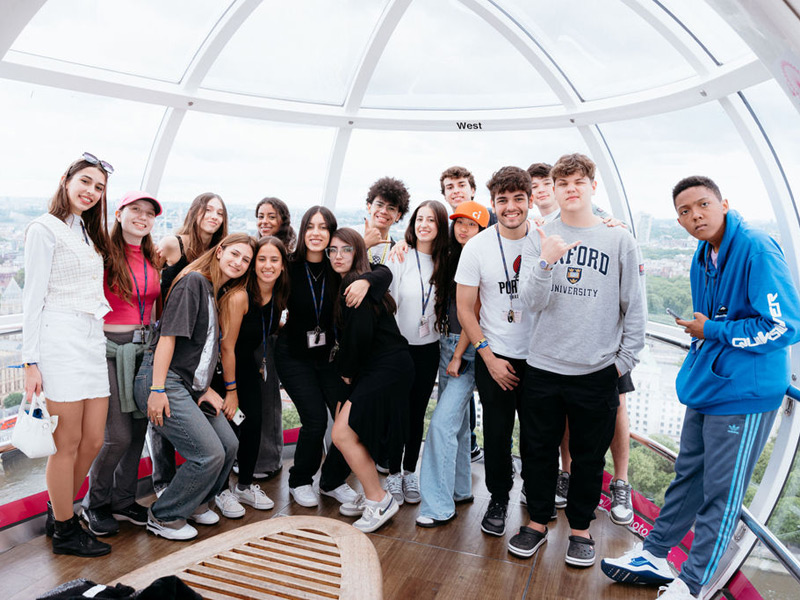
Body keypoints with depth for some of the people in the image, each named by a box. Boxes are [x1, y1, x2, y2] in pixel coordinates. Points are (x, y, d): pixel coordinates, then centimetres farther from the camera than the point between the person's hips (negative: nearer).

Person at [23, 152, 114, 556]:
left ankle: (60, 511, 29)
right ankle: (65, 531, 15)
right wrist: (31, 361, -12)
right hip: (60, 340, -8)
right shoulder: (46, 228, -3)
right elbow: (33, 297, -8)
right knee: (68, 444, 0)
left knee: (93, 440, 9)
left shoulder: (88, 233, 21)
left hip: (93, 340, 8)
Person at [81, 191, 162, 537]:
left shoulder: (154, 259, 11)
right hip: (111, 349, -6)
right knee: (118, 435, -5)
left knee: (138, 430, 11)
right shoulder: (105, 254, -8)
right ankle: (94, 503, 20)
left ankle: (123, 501, 28)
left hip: (145, 349, 6)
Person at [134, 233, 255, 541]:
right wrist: (157, 389, -21)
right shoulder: (194, 281, -11)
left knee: (229, 445, 6)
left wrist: (205, 387, 7)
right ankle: (163, 517, 9)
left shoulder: (220, 295, 16)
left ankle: (196, 502, 29)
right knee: (209, 454, -12)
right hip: (164, 382, -9)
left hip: (190, 386, 9)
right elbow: (168, 334, -17)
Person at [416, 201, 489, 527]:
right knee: (457, 419, 16)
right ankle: (460, 489, 29)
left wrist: (458, 356, -12)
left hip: (469, 349, -8)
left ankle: (438, 504, -2)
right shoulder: (451, 258, 11)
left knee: (442, 422, -11)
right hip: (446, 343, 8)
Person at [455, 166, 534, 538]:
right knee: (497, 433, 6)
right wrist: (489, 357, -9)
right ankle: (498, 498, 28)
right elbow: (464, 308, -4)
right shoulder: (477, 247, -7)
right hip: (495, 357, -1)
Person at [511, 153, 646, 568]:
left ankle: (580, 527, 31)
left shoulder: (620, 240, 1)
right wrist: (546, 263, -23)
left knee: (589, 455, 11)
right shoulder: (539, 240, 2)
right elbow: (530, 302, -7)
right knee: (538, 450, 11)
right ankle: (538, 522, 30)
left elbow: (634, 307, 4)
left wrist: (625, 358, 1)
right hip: (543, 367, 1)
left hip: (598, 371, -1)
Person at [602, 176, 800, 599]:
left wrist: (712, 331, -14)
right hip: (705, 390, 8)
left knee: (721, 493, 6)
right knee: (688, 477, 20)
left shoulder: (757, 250, -18)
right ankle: (654, 556, 34)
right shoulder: (703, 257, 9)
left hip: (744, 396, -8)